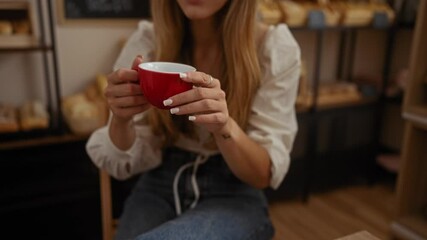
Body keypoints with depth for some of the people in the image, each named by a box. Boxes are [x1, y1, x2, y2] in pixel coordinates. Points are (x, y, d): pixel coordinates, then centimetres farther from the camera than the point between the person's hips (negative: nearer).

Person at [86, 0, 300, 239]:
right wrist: (120, 120, -26)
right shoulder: (146, 41, -7)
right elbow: (126, 163, -3)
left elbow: (265, 173, -11)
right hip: (159, 188, 3)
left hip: (232, 196, -2)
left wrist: (225, 127, -32)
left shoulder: (275, 48, -11)